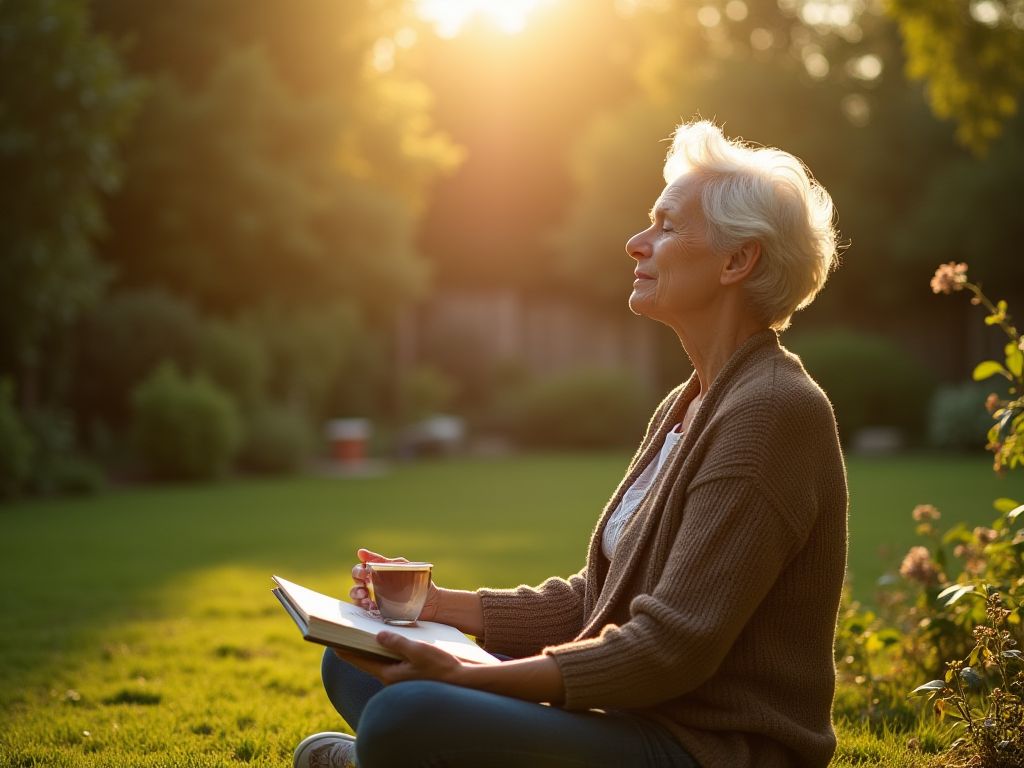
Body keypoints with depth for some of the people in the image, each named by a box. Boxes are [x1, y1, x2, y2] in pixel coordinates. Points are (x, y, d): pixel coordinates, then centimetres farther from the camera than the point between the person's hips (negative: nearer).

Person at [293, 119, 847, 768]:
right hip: (636, 714, 10)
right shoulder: (685, 408, 15)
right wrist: (441, 604, 7)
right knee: (355, 662, 12)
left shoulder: (774, 411, -16)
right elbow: (597, 603, 16)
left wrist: (467, 677, -23)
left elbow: (670, 649, -22)